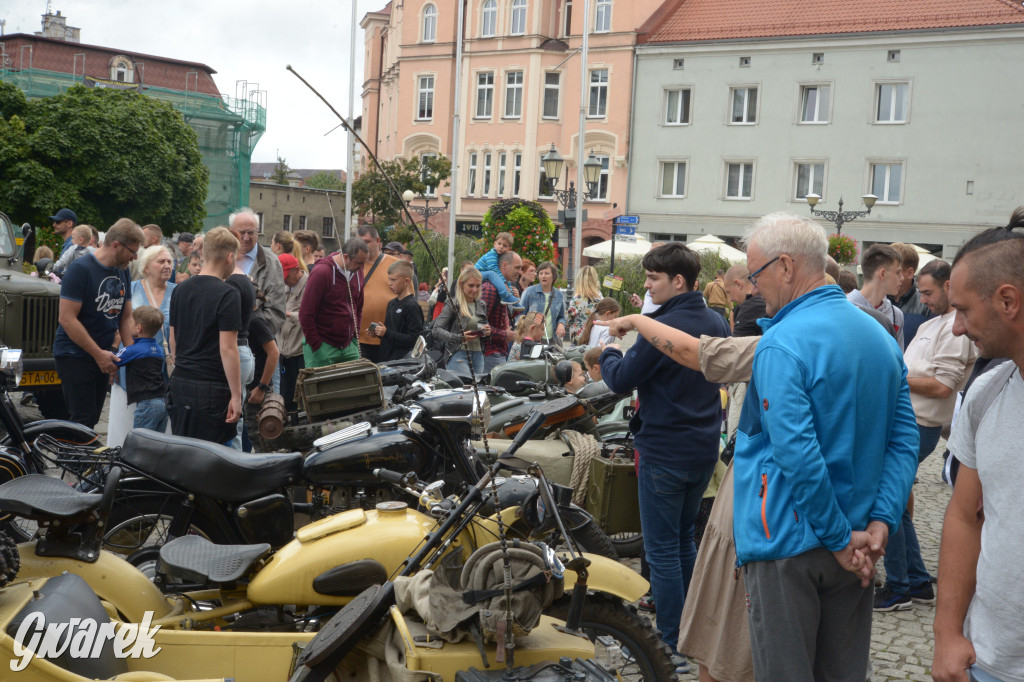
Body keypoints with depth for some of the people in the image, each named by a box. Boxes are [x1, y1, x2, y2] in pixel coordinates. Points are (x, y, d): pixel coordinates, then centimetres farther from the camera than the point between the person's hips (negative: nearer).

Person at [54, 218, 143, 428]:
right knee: (83, 420, -10)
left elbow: (126, 318, 14)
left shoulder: (123, 272, 9)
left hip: (103, 356, 7)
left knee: (92, 418, 9)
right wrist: (99, 354, -19)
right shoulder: (80, 269, -14)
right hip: (75, 355, -7)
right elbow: (66, 318, -19)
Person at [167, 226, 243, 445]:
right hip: (211, 389, -7)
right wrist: (236, 396, -13)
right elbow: (227, 348, -16)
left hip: (179, 384, 7)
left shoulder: (180, 289, 10)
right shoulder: (227, 294, -12)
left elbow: (173, 341, 16)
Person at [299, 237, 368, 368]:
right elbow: (306, 314, -14)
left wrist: (356, 337, 12)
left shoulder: (357, 272, 8)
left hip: (349, 346, 7)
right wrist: (316, 346, -14)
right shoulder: (321, 272, -15)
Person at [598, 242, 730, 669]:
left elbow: (621, 381, -14)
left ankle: (673, 648, 5)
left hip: (665, 452, -8)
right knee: (684, 540, 20)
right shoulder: (716, 323, 6)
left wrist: (607, 353, 7)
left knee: (662, 550, 0)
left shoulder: (663, 328, -20)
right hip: (704, 449, 8)